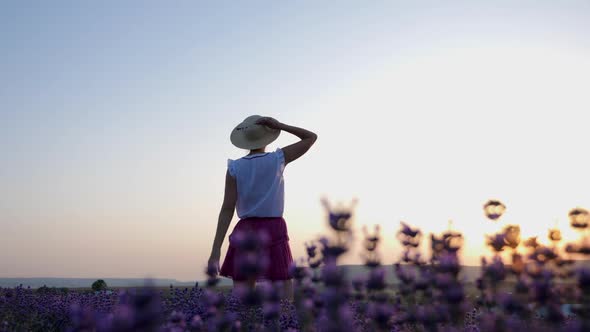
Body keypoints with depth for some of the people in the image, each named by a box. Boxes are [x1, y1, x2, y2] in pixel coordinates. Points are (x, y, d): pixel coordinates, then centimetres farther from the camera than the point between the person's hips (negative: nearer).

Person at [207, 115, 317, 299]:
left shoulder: (234, 168, -1)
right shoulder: (278, 159, -1)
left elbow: (227, 210, -8)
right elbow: (311, 137, 9)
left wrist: (216, 250, -8)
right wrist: (279, 125, 2)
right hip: (274, 231, -1)